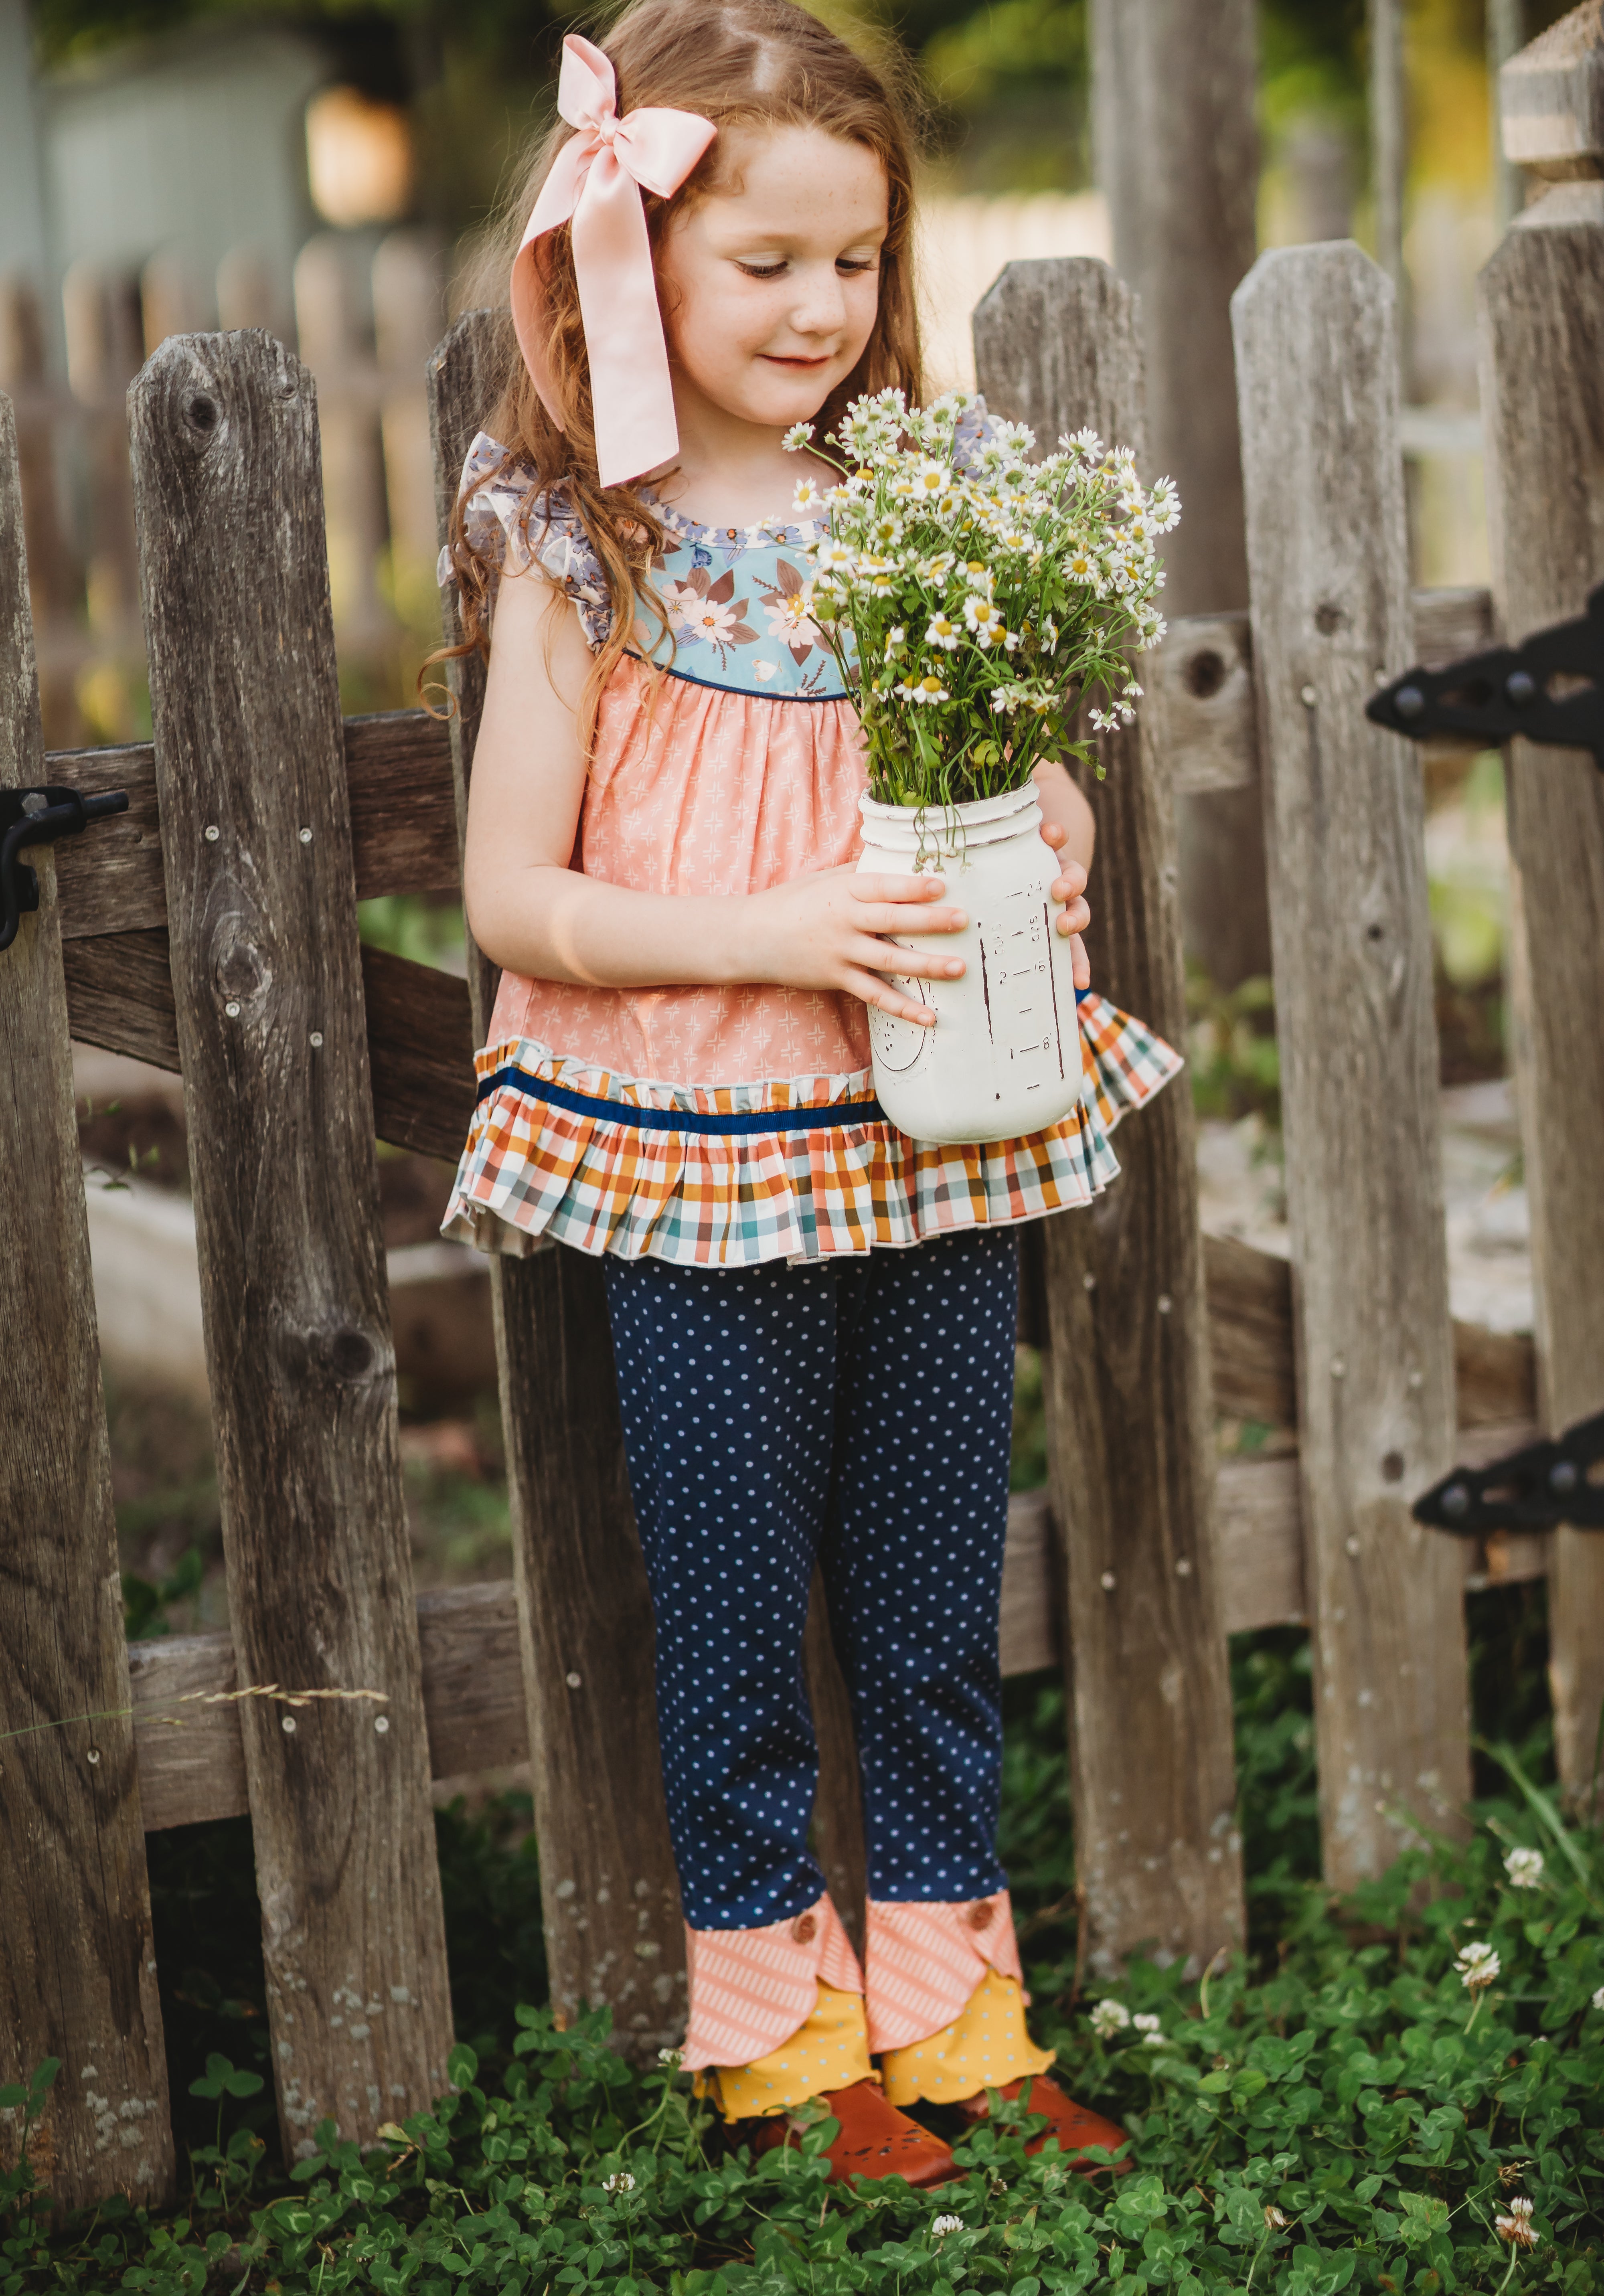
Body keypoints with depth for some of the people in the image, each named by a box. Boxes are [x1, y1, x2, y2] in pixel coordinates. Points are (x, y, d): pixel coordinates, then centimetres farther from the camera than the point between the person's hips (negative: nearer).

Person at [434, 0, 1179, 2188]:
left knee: (940, 1602, 14)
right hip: (698, 1170, -3)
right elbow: (512, 893, -9)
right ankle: (781, 2021, 26)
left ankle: (952, 2003, 29)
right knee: (740, 1622, 8)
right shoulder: (580, 542, -8)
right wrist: (772, 936, -20)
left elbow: (1018, 760, 14)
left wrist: (1052, 843, -8)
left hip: (941, 1142, 4)